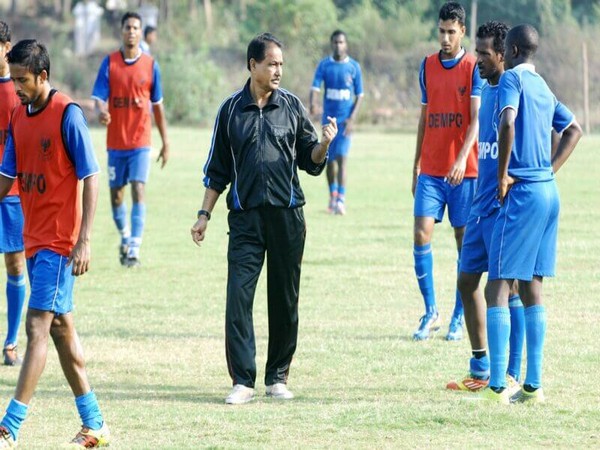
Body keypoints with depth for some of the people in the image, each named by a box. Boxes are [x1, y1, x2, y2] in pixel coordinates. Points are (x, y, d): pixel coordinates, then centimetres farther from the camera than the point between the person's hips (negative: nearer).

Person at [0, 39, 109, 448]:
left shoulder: (67, 114, -13)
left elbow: (90, 178, -14)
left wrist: (85, 240, -18)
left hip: (60, 241, -8)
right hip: (34, 240, 8)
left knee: (38, 326, -11)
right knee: (61, 327, 11)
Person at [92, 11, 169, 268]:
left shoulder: (150, 65, 2)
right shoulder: (110, 63, 0)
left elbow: (158, 105, 9)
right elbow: (99, 96, -7)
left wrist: (165, 142, 9)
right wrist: (101, 112, -31)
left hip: (141, 142, -1)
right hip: (115, 141, 1)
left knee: (138, 191, -13)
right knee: (116, 194, 10)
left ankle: (134, 249, -16)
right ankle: (125, 237, 35)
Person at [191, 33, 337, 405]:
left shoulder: (292, 106, 5)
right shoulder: (231, 110, 5)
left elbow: (311, 162, 7)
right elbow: (217, 169, 12)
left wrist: (324, 144, -13)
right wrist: (205, 214, 8)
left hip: (287, 214, 1)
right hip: (246, 216, 0)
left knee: (285, 299, 5)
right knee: (238, 295, -10)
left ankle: (278, 377, 16)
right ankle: (243, 381, -7)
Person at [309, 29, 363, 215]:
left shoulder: (354, 67, 0)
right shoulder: (324, 65, 2)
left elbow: (359, 95, 3)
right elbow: (315, 88, -9)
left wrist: (352, 118, -9)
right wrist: (313, 103, -31)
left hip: (345, 119, -2)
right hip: (328, 117, 2)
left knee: (342, 157, -14)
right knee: (329, 159, 10)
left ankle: (341, 200, -18)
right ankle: (333, 195, 27)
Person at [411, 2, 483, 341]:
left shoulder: (474, 68, -3)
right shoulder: (428, 66, 11)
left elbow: (476, 119, -12)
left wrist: (462, 159, -25)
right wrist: (416, 164, 15)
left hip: (464, 170, -4)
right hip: (430, 169, 4)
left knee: (464, 239, 1)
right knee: (422, 234, -7)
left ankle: (459, 317, 9)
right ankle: (431, 312, 2)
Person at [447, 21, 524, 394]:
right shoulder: (487, 91, 15)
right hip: (481, 205, 10)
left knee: (508, 287, -4)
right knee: (467, 281, 12)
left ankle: (512, 377, 2)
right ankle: (481, 370, 21)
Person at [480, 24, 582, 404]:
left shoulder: (513, 78, -8)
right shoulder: (545, 89, 17)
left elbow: (508, 123, -25)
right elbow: (574, 130, 27)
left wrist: (503, 176, -16)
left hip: (522, 192, -8)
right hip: (548, 192, 8)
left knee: (498, 287, -7)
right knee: (532, 287, 11)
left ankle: (497, 386, -12)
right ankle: (533, 385, 11)